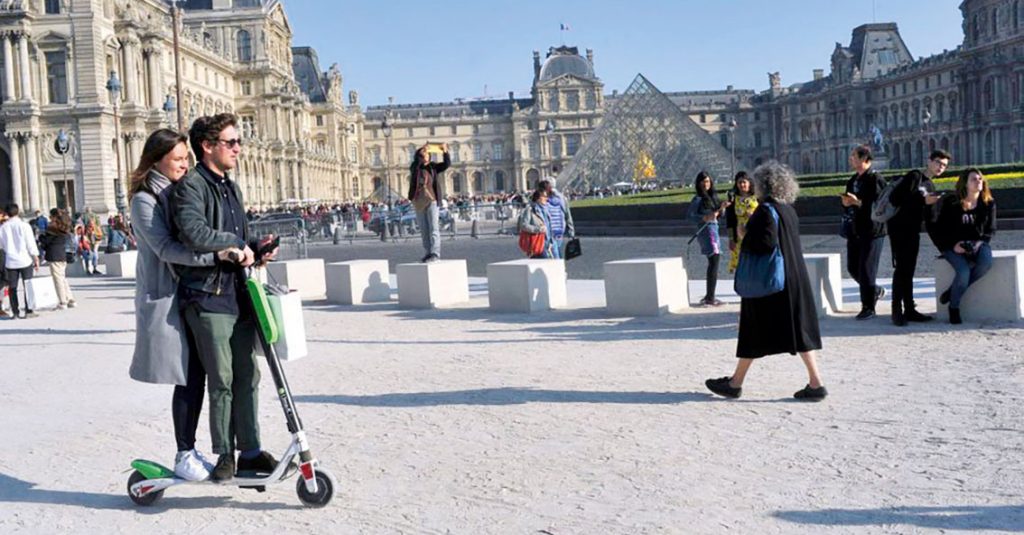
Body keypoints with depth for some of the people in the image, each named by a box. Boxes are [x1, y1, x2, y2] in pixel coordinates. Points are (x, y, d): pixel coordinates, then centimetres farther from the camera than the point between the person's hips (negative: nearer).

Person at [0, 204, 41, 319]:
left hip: (10, 262, 2)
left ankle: (15, 312, 8)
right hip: (25, 261, -2)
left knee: (12, 288, 8)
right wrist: (36, 259, -1)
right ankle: (28, 311, 2)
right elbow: (31, 244, -7)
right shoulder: (24, 226, -8)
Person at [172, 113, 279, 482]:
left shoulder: (232, 188, 20)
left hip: (238, 295, 8)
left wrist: (255, 248, 6)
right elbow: (193, 233, -25)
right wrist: (235, 243, -13)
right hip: (208, 296, -8)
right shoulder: (191, 186, -8)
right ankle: (224, 454, 11)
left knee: (247, 377, 10)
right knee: (221, 381, -2)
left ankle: (250, 451, 19)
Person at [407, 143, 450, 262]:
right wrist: (421, 152, -27)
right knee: (423, 230, 7)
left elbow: (447, 164, -2)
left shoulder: (433, 167, 7)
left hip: (432, 200, -2)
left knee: (433, 228, -8)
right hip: (419, 202, 2)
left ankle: (435, 254, -10)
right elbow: (415, 164, -13)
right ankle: (428, 253, 13)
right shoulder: (414, 168, 7)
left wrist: (445, 152, -19)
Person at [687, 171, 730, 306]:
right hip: (707, 231, -9)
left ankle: (709, 296, 24)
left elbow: (719, 215, 20)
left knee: (713, 263, 14)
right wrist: (705, 218, -23)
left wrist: (722, 208, 0)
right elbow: (689, 215, -14)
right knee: (714, 262, -11)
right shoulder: (698, 199, -8)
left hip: (714, 230, 9)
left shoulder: (713, 195, 14)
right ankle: (710, 298, -11)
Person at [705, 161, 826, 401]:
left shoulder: (766, 210, -16)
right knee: (799, 330, 7)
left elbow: (766, 242, -25)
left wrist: (743, 241, -8)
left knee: (754, 333, 3)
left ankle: (736, 383, 14)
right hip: (794, 280, 8)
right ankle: (815, 383, 4)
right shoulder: (789, 210, 10)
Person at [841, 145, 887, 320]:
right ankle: (875, 291, 35)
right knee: (852, 268, 13)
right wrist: (846, 203, 0)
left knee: (866, 270, -5)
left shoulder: (875, 179, -11)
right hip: (854, 231, 8)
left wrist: (858, 202, -24)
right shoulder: (852, 180, 15)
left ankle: (868, 307, 5)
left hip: (871, 231, -8)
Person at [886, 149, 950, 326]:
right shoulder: (915, 176, -6)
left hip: (913, 231, 8)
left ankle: (909, 309, 10)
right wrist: (923, 200, -17)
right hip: (899, 227, -8)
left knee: (909, 271, 8)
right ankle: (897, 310, -10)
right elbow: (894, 198, -18)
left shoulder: (931, 186, 18)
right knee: (901, 268, -11)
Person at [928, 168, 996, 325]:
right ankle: (954, 308, -8)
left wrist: (980, 243, -10)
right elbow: (938, 229, -2)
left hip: (978, 243, 3)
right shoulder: (951, 203, -5)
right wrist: (953, 245, -16)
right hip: (954, 246, -3)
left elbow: (991, 230, 10)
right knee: (963, 271, -31)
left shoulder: (988, 204, 5)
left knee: (986, 263, -32)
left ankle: (953, 290, -13)